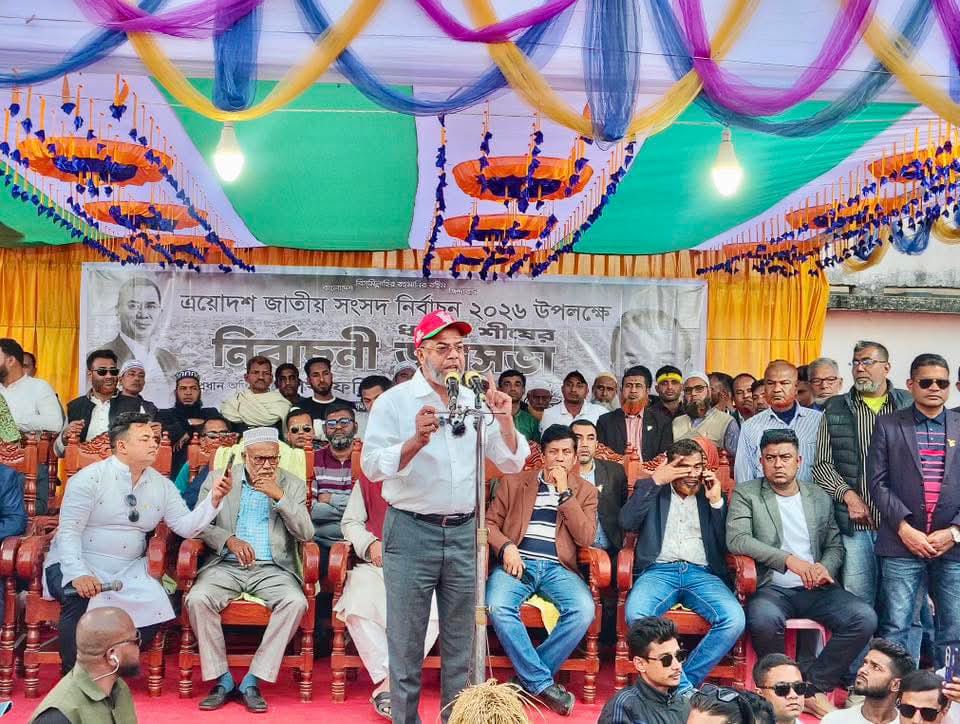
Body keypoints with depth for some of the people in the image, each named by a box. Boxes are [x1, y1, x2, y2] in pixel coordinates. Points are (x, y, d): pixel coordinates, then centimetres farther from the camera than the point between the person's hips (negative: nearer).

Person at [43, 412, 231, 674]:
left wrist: (213, 500, -19)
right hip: (77, 564, -4)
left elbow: (186, 526, -1)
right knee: (80, 600, -34)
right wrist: (79, 574, -29)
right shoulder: (90, 478, -9)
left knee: (156, 609, -20)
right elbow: (69, 531, -14)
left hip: (129, 571, 4)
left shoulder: (161, 485, 6)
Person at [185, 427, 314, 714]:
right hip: (226, 566, 0)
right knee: (197, 599, -29)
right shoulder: (218, 479, 9)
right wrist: (229, 539, -15)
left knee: (295, 602, -30)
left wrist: (278, 495, -11)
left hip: (272, 569, 0)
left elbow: (306, 534, -1)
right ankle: (222, 679, -12)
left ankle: (253, 681, -19)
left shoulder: (293, 486, 10)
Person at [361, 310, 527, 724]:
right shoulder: (395, 401, -4)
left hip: (464, 532, 4)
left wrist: (505, 421, -8)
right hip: (412, 532, -4)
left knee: (460, 642, 12)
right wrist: (417, 440, -26)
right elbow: (372, 466, -13)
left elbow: (512, 464, 9)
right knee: (407, 641, 3)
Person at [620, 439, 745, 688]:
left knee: (735, 619, -29)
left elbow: (727, 544, 10)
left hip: (702, 573, 2)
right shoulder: (651, 489, 14)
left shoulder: (711, 494, 18)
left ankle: (686, 680, -15)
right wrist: (655, 480, -8)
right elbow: (627, 522, -4)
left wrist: (716, 501, -1)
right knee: (636, 616, -34)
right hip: (659, 571, -2)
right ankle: (684, 687, -23)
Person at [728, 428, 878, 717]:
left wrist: (825, 568, -6)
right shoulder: (746, 494, 3)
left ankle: (813, 687, -10)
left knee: (865, 617, -22)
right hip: (771, 587, -4)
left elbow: (835, 545, 19)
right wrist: (789, 560, -21)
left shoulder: (820, 497, 16)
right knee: (764, 618, -37)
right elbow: (736, 539, -11)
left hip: (815, 589, 4)